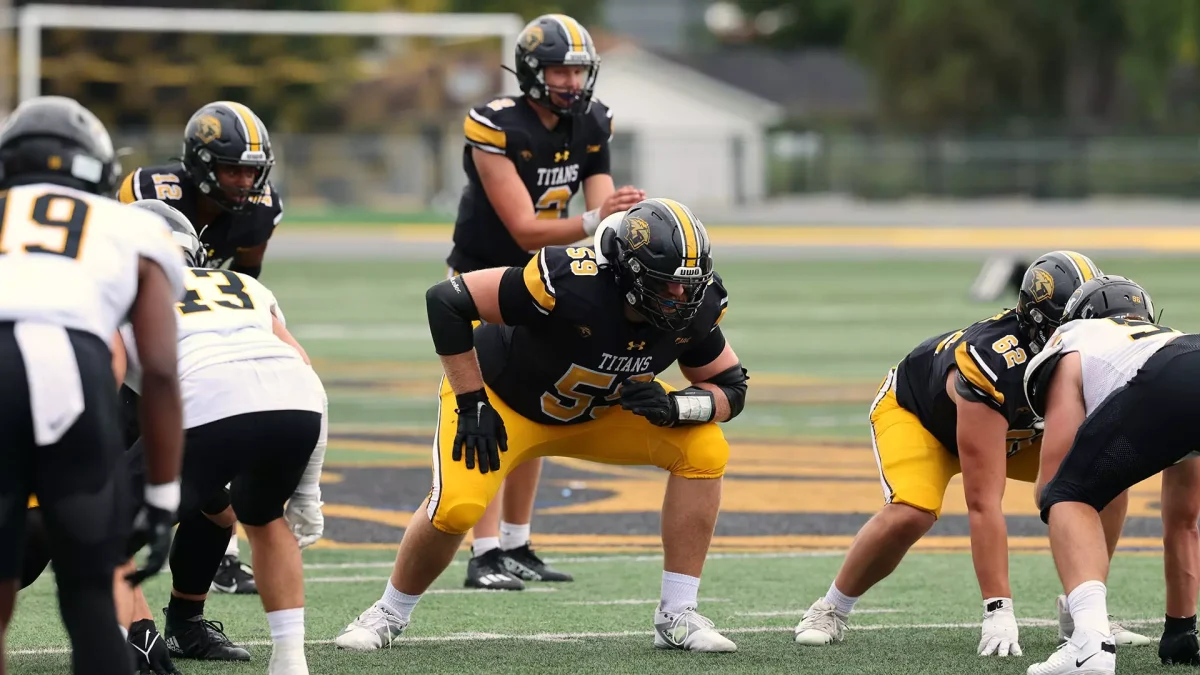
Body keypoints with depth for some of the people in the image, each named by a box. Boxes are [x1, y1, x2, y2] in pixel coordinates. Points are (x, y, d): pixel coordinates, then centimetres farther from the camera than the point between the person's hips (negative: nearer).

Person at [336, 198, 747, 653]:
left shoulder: (692, 310, -22)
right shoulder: (573, 284, -39)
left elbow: (731, 389, -7)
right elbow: (446, 301, -33)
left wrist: (671, 406, -29)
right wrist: (472, 404, -27)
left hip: (594, 415, 5)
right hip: (502, 396, -5)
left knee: (705, 449, -13)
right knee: (457, 506, -26)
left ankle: (677, 615, -5)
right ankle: (390, 613, 5)